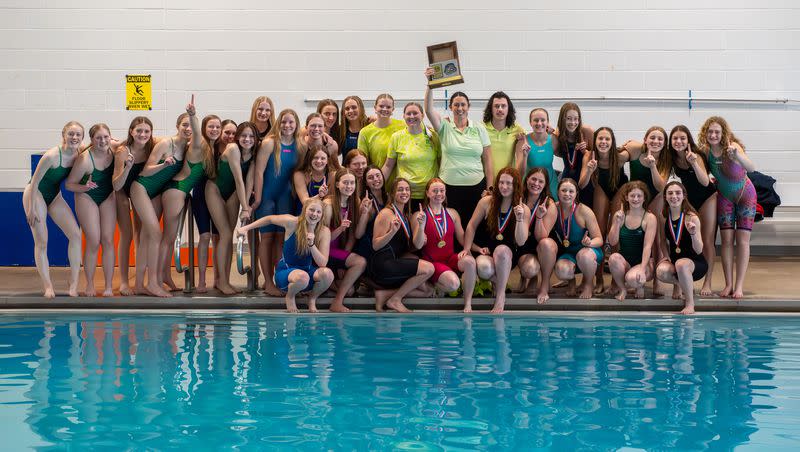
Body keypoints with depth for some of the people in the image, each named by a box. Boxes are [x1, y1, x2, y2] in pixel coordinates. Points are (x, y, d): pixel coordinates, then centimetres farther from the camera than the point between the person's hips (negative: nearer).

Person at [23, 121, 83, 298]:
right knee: (41, 242, -5)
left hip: (54, 195, 6)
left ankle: (74, 284, -2)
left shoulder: (78, 155, -11)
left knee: (75, 234, -6)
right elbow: (35, 182, -20)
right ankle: (48, 287, -1)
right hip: (35, 193, -6)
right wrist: (31, 208, -17)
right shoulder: (52, 155, -27)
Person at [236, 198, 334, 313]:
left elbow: (323, 263, -17)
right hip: (286, 271, -2)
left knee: (327, 273, -32)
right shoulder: (292, 223, -14)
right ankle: (290, 297, 0)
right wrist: (246, 228, 5)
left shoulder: (324, 232, -10)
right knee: (302, 277, -38)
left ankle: (312, 299, 2)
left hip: (309, 270, 2)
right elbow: (269, 219, 5)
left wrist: (311, 245, -31)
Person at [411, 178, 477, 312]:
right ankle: (433, 286, 5)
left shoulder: (452, 213, 12)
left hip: (451, 258, 4)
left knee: (469, 260, -31)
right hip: (432, 261, -4)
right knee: (453, 283, -31)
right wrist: (421, 225, -23)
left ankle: (468, 303, -16)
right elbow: (418, 245, -8)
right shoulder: (419, 215, -1)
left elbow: (462, 238, 13)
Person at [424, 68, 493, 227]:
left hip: (476, 186, 1)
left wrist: (490, 188, 0)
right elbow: (428, 109, -14)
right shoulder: (445, 127, 4)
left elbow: (487, 161, 6)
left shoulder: (479, 129, 6)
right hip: (449, 187, -1)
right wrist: (429, 85, -24)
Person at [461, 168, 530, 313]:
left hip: (507, 256, 0)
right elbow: (472, 226, 6)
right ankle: (499, 282, 2)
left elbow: (520, 242, -9)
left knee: (501, 249, -38)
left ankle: (500, 295, -19)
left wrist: (519, 219, -22)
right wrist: (467, 249, -4)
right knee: (484, 268, -36)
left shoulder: (524, 210, -1)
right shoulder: (487, 202, 0)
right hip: (485, 252, 0)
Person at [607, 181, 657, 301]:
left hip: (643, 261, -3)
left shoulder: (650, 218, -6)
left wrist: (642, 268, -27)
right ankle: (622, 289, -6)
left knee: (632, 278, -35)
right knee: (614, 257, -33)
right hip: (624, 261, 3)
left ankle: (640, 285, 5)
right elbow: (612, 242, 0)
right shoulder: (620, 215, 4)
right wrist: (617, 222, -13)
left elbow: (647, 246, -15)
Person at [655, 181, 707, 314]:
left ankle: (690, 303, -19)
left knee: (681, 264, -39)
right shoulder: (664, 217, 0)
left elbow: (699, 250, -17)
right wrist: (666, 256, 0)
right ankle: (679, 284, 6)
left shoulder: (692, 217, -14)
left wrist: (693, 233, -35)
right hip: (674, 260, 4)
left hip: (696, 262, -4)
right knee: (661, 271, -31)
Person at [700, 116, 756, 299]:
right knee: (726, 239, -1)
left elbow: (751, 168, -44)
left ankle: (739, 285, -2)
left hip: (745, 194, -3)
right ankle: (728, 284, 5)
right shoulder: (706, 151, -14)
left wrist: (737, 156, -60)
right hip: (724, 196, 3)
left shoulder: (732, 146, -27)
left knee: (742, 240, -5)